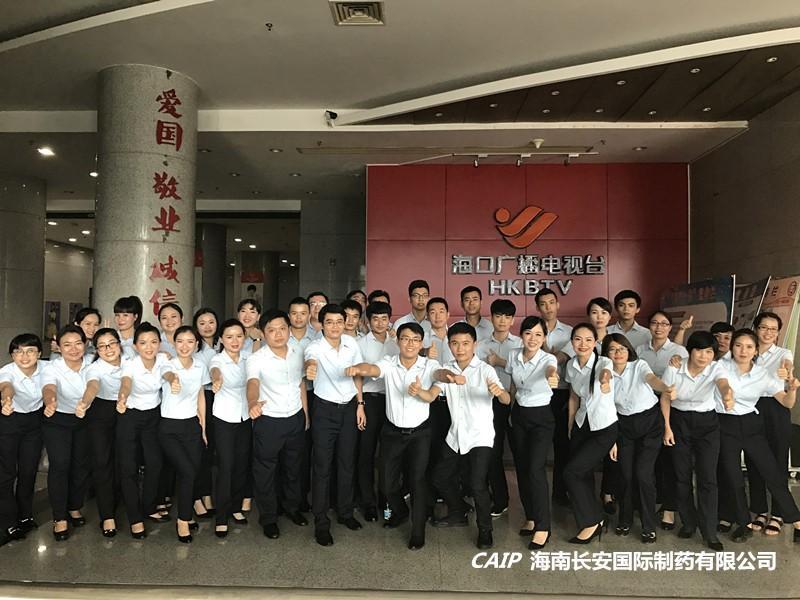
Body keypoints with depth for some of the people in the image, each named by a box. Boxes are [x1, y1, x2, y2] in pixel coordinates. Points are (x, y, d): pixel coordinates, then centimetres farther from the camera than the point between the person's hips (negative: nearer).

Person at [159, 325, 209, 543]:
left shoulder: (200, 367, 1)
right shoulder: (168, 365, -13)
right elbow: (169, 375, -39)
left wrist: (203, 427, 10)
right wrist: (173, 381, -64)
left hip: (192, 425, 4)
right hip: (169, 427, -4)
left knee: (194, 471, 2)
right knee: (187, 472, -15)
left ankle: (186, 514, 28)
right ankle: (183, 520, 6)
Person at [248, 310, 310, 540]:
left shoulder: (298, 351, -4)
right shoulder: (256, 359, -19)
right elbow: (253, 384, -37)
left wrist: (306, 414, 11)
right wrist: (252, 403, -59)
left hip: (296, 418, 4)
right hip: (268, 421, -4)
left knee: (293, 467, 21)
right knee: (266, 471, 10)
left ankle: (292, 506, 42)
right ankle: (268, 517, 29)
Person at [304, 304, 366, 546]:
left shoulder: (351, 344, -4)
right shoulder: (315, 346, -18)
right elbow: (310, 360, -43)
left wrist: (360, 404, 7)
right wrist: (310, 367, -66)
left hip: (349, 408, 4)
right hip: (325, 409, -4)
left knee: (347, 463, 13)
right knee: (322, 466, 1)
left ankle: (345, 512, 30)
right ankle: (321, 523, 13)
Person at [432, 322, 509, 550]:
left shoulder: (485, 370, -14)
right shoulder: (447, 370, 2)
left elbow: (506, 400, -25)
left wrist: (499, 392, -49)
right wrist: (446, 376, -33)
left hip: (480, 436, -6)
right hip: (456, 435, 6)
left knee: (477, 484, -14)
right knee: (441, 477, 14)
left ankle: (485, 529, 10)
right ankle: (458, 513, 39)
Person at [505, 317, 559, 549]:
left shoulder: (548, 359, -20)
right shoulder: (513, 355, -5)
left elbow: (551, 370, -46)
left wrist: (551, 378, -69)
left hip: (541, 418, -5)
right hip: (518, 416, 5)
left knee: (535, 469, -14)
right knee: (521, 469, 9)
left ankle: (543, 526, 0)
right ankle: (531, 517, 26)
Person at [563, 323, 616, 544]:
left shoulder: (604, 363, -22)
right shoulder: (571, 365, -4)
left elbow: (606, 391, -45)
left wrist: (604, 381, -68)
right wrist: (570, 426, 10)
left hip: (604, 430, -5)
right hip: (581, 425, 6)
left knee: (571, 472, -10)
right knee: (583, 475, 7)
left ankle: (591, 523, 8)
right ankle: (596, 521, 28)